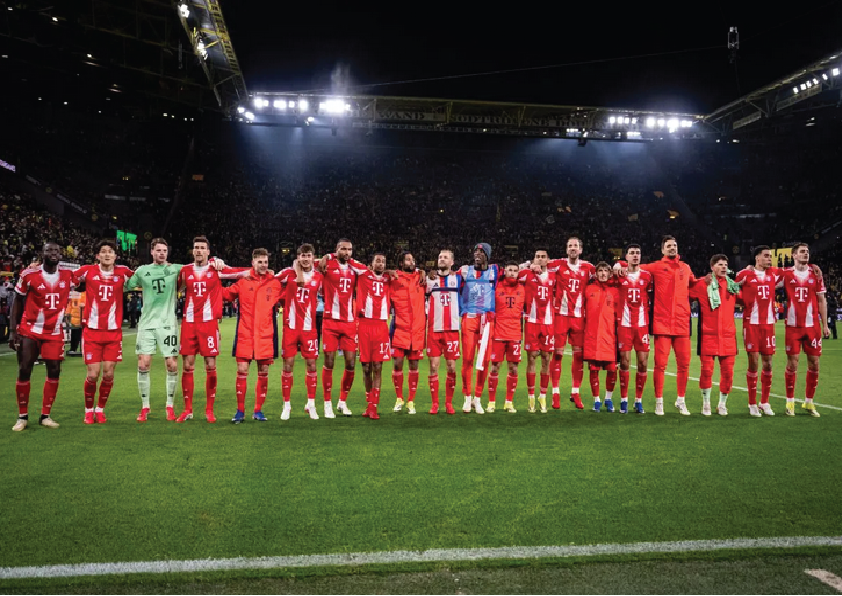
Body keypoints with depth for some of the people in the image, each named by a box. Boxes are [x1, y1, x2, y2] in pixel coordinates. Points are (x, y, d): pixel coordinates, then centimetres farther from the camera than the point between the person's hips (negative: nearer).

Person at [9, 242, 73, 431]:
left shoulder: (68, 275, -1)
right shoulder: (29, 275, -8)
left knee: (54, 371, 0)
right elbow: (17, 302, -2)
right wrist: (12, 331, -6)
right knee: (24, 372, -1)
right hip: (30, 331, -2)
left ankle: (45, 416, 12)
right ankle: (22, 416, 13)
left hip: (55, 333, 2)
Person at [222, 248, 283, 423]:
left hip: (266, 334, 1)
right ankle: (240, 411, 10)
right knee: (242, 370, -3)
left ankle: (258, 410, 17)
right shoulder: (242, 280, 4)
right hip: (245, 333, -1)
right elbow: (226, 293, 7)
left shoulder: (275, 282, 7)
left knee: (263, 372, 4)